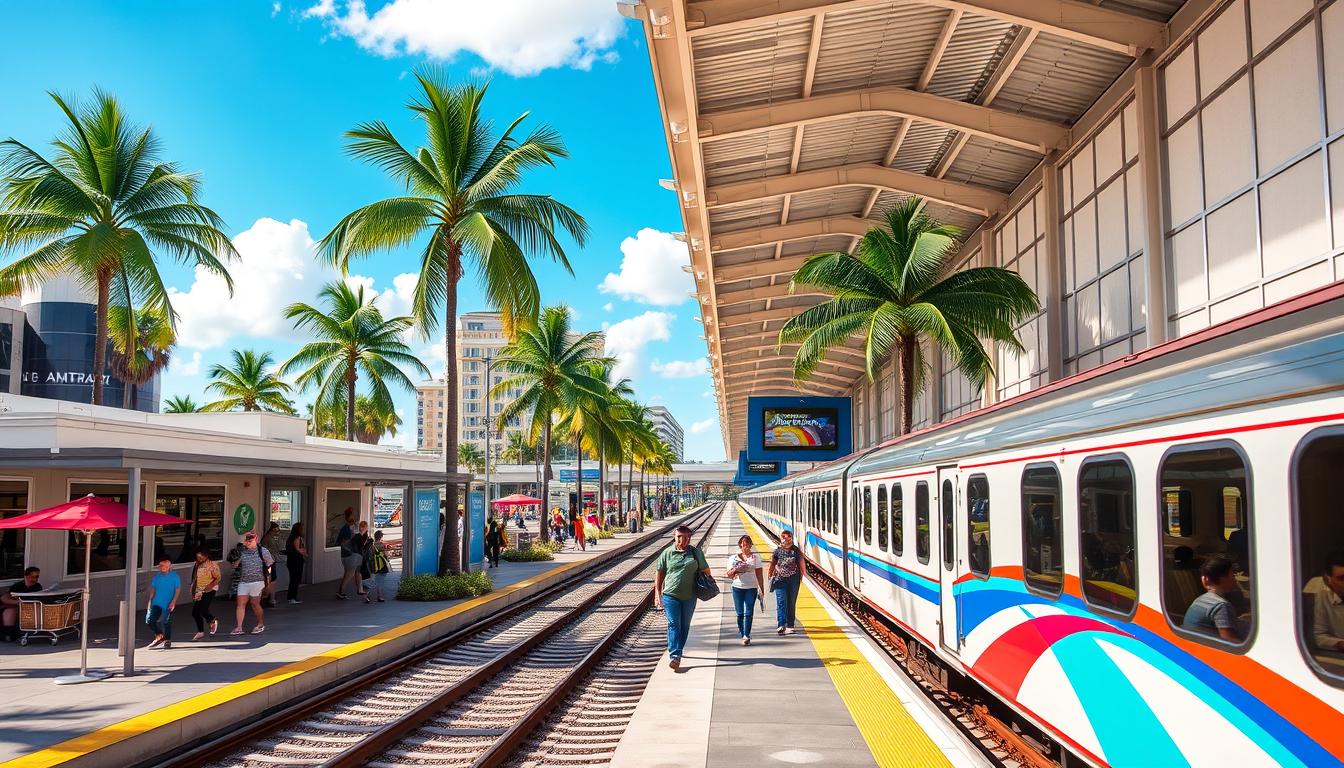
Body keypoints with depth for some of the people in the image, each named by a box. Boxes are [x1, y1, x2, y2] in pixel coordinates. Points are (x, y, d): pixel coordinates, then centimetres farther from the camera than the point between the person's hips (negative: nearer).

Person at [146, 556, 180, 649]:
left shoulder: (174, 577, -6)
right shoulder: (157, 577, 5)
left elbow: (178, 590, -6)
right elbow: (153, 589, 12)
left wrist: (173, 602, -13)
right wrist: (150, 601, 10)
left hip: (168, 605, -4)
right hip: (156, 603, 4)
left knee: (166, 622, 1)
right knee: (149, 620, 2)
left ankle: (168, 640, 11)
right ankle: (159, 635, 21)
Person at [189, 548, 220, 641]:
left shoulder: (212, 565, -9)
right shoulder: (197, 565, 10)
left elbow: (217, 579, -10)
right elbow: (194, 579, 18)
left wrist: (207, 588, -19)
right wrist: (193, 592, 11)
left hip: (209, 591, -7)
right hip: (198, 592, 7)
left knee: (203, 610, -18)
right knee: (195, 612, 3)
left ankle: (213, 620, 14)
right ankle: (200, 632, 19)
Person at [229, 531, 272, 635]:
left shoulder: (263, 551, 0)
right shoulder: (241, 552, 9)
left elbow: (269, 565, 3)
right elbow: (235, 566, 14)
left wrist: (268, 582, 0)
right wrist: (234, 560, -8)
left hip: (257, 581, -4)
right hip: (243, 582, 4)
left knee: (255, 603, 1)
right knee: (240, 603, -3)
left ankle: (260, 624, 19)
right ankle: (238, 627, -3)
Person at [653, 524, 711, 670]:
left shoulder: (696, 553, 5)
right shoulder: (667, 553, 1)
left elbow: (705, 571, 14)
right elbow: (659, 573, 6)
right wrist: (657, 593, 3)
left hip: (689, 596, 2)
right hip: (670, 595, -2)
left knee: (685, 625, 11)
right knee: (673, 624, -10)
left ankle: (678, 651, 27)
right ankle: (674, 655, -15)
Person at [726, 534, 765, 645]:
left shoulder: (755, 557, 4)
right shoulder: (733, 558, 6)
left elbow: (759, 575, 4)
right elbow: (729, 575, 3)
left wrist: (762, 591, 2)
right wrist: (735, 569, -18)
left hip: (751, 588, -1)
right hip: (738, 587, 1)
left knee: (748, 612, -10)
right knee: (740, 613, 3)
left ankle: (746, 636, -10)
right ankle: (741, 630, 23)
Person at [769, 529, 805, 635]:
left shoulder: (796, 551, 3)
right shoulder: (777, 550, 2)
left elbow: (801, 564, 8)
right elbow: (772, 564, 9)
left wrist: (801, 576, 3)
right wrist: (770, 576, 7)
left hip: (793, 580, 1)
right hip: (780, 579, -1)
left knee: (791, 603, 7)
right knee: (781, 602, -11)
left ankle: (790, 625, 16)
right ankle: (781, 625, -16)